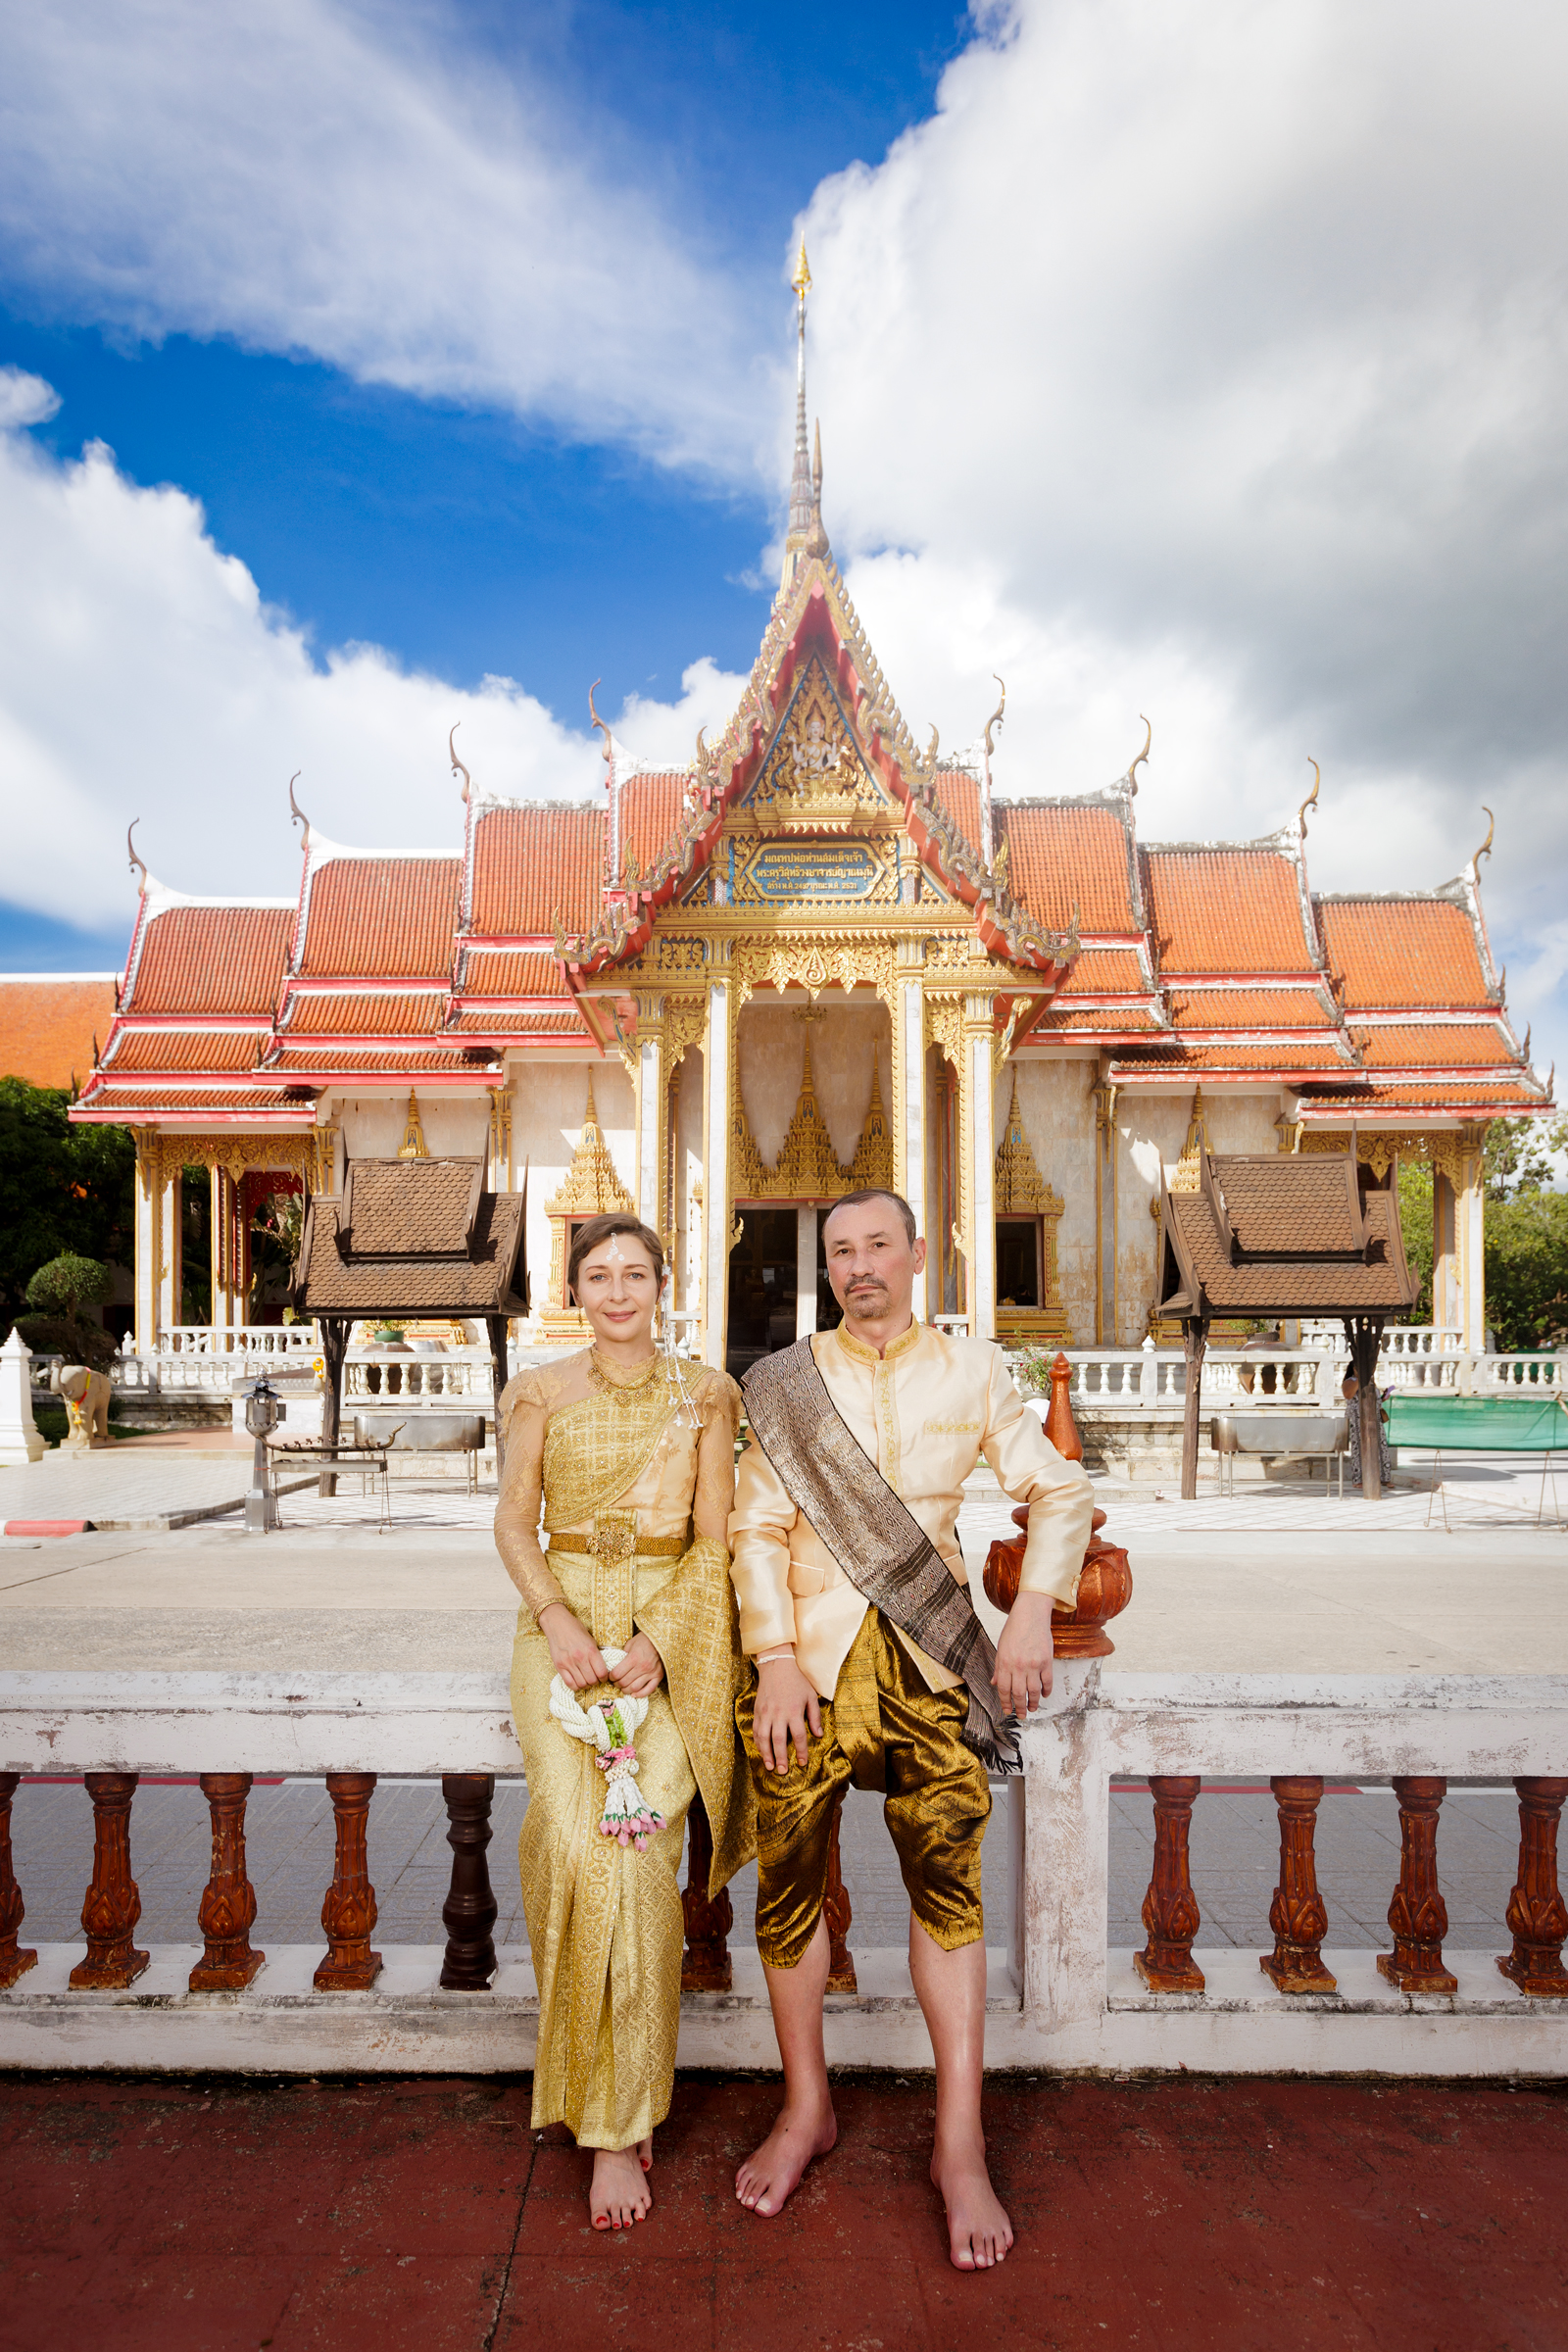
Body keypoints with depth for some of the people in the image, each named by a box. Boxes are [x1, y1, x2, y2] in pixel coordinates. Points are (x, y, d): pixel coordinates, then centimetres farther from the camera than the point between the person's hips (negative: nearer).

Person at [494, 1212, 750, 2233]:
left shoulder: (704, 1393, 7)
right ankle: (617, 2110, -1)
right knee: (576, 1836, -18)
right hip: (566, 1624, 1)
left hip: (673, 1631, 0)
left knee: (637, 1847, -15)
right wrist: (557, 1618, -9)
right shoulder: (542, 1393, 9)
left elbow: (714, 1534, 4)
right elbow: (515, 1519, 7)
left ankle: (620, 2117, 2)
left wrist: (659, 1638, -9)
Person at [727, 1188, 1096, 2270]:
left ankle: (960, 2145, 14)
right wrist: (775, 1658, -8)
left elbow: (1062, 1491, 6)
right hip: (807, 1658, 1)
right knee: (790, 1880, 6)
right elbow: (757, 1529, 1)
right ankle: (807, 2108, 27)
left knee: (948, 1881, -1)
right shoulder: (785, 1381, 4)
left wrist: (1033, 1615, -6)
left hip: (928, 1655, 0)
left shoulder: (972, 1371, 5)